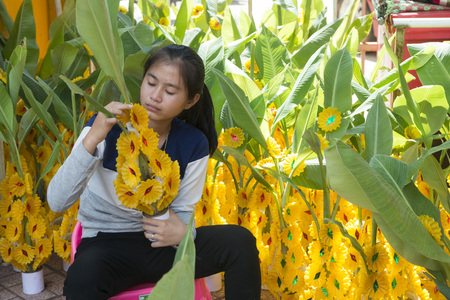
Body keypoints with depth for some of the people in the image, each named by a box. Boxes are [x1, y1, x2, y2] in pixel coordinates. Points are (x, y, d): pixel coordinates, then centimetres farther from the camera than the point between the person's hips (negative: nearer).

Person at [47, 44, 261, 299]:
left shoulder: (193, 144, -5)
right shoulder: (108, 126, -14)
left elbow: (183, 212, 2)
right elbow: (57, 202, -23)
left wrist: (181, 232, -24)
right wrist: (92, 139, -36)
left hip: (160, 243, 3)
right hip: (107, 243, -3)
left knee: (240, 241, -19)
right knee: (83, 279, -39)